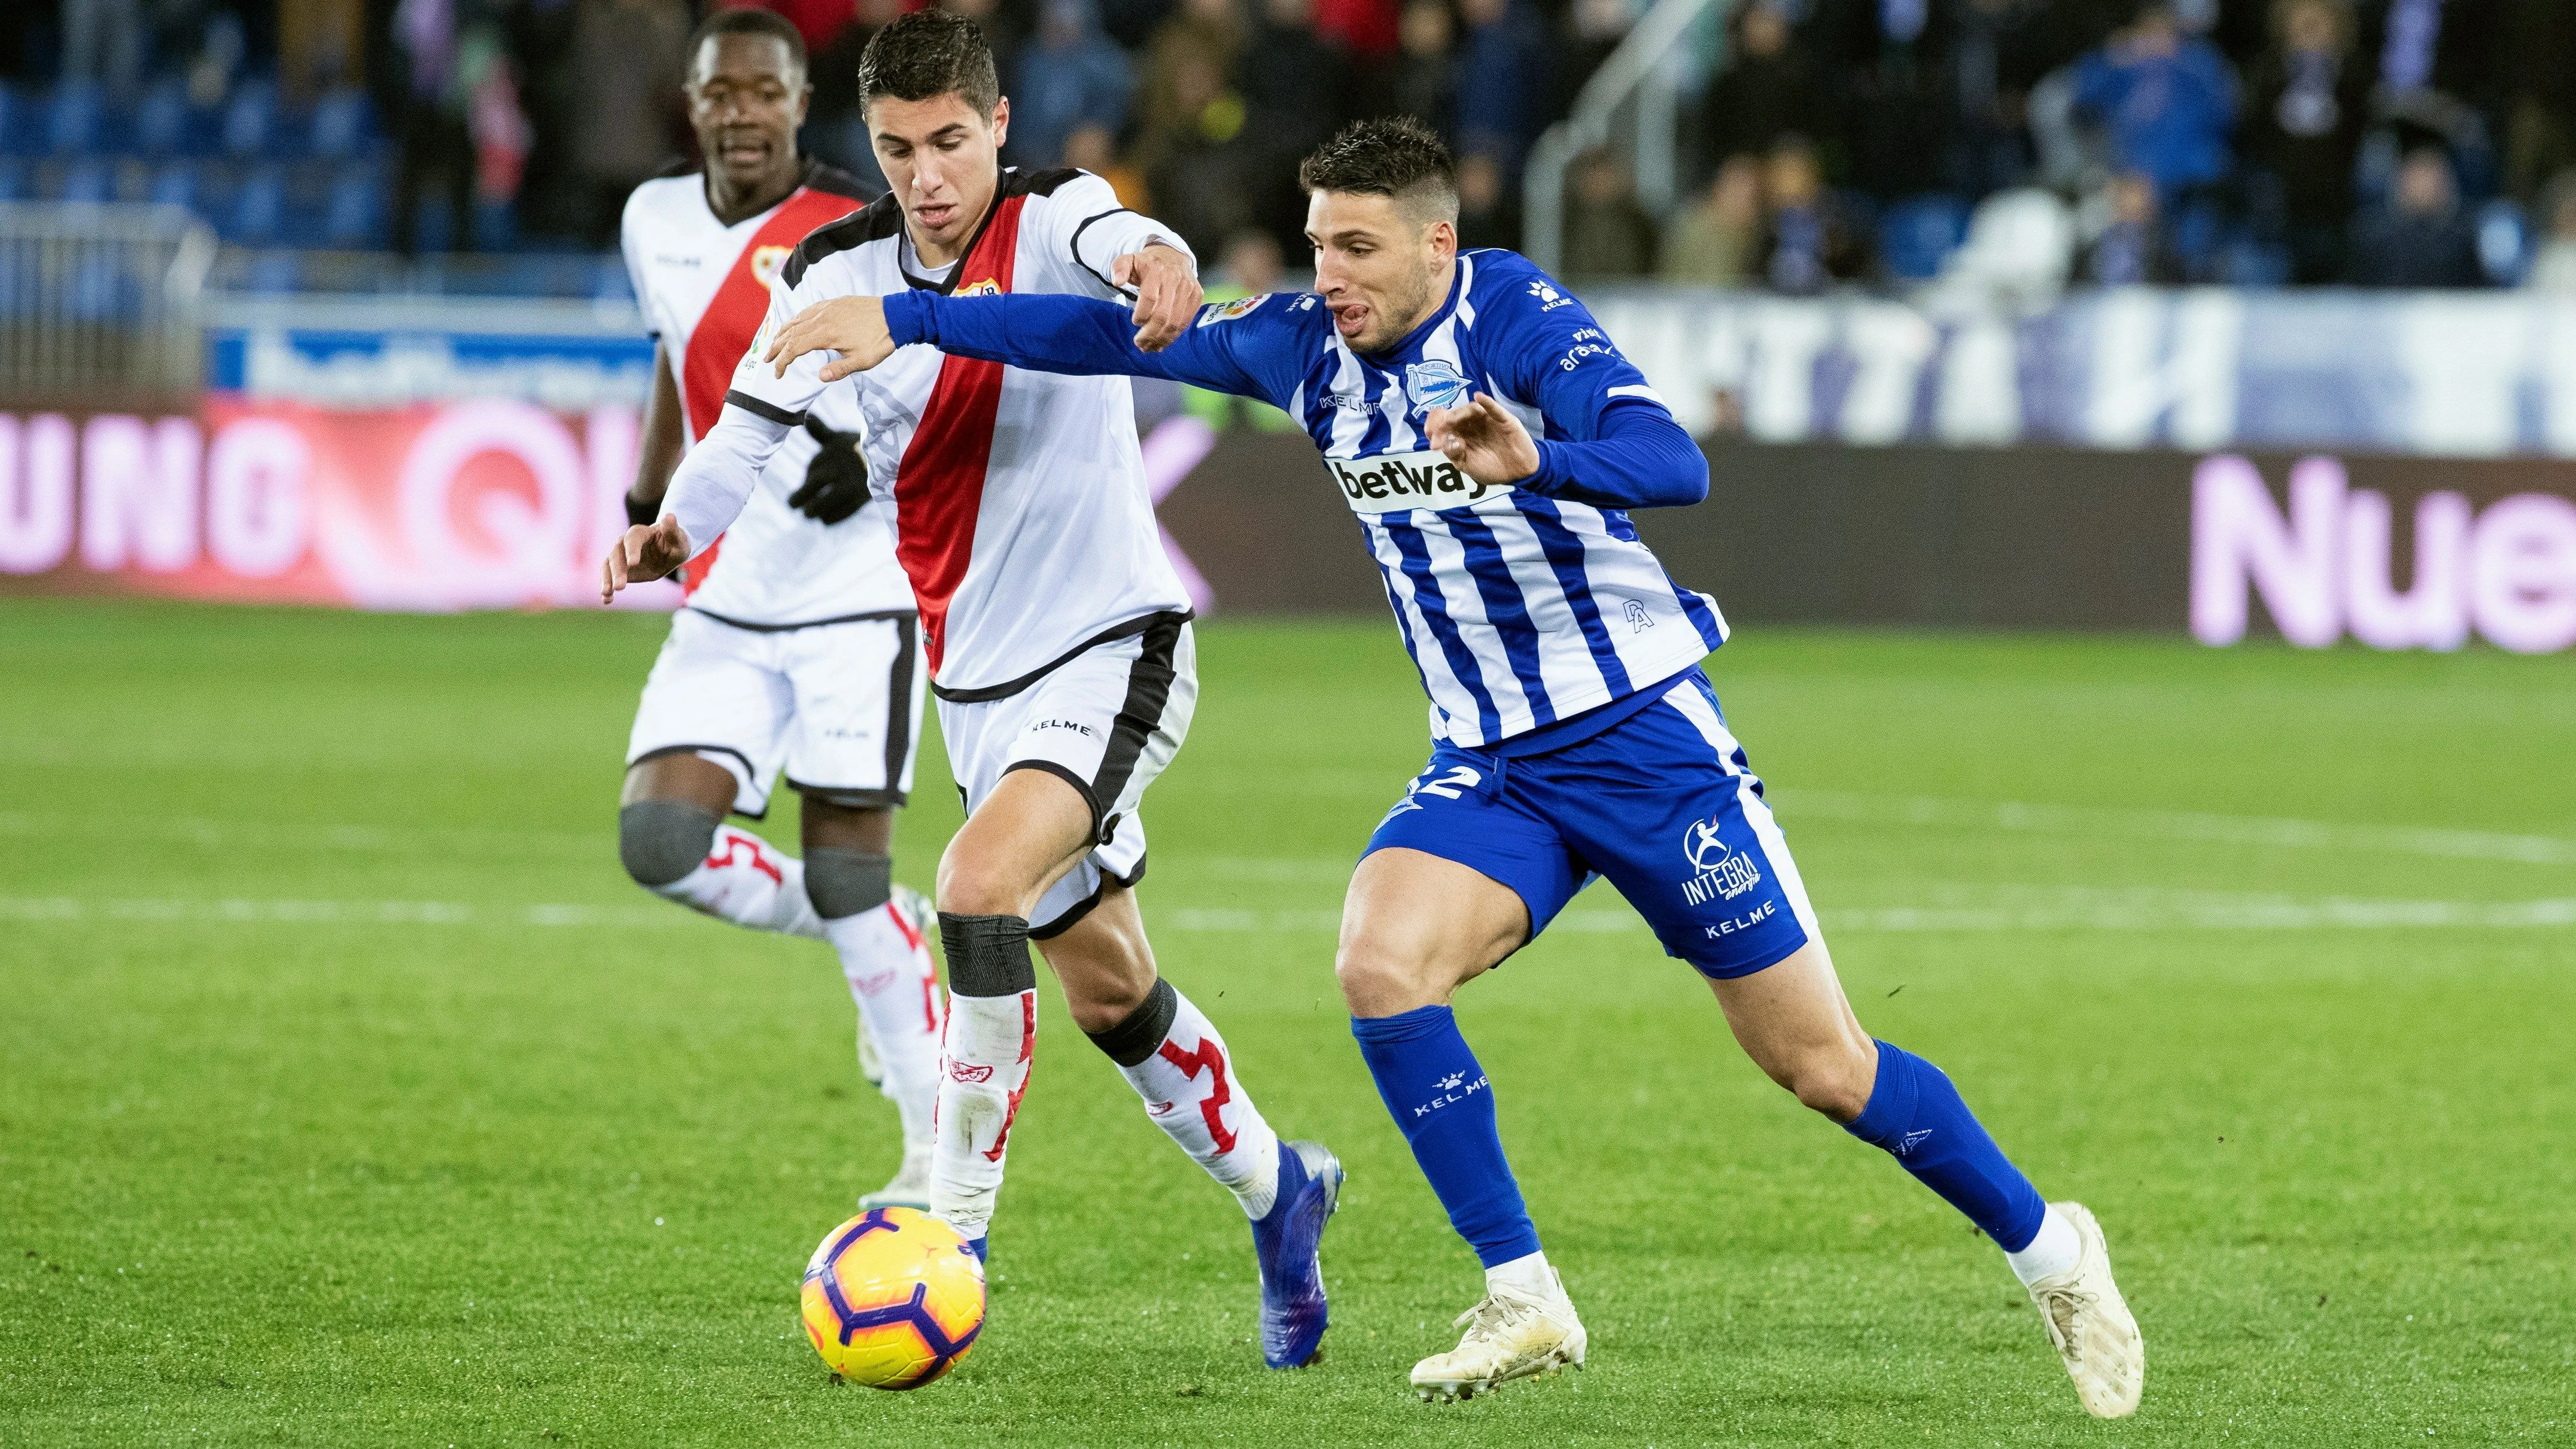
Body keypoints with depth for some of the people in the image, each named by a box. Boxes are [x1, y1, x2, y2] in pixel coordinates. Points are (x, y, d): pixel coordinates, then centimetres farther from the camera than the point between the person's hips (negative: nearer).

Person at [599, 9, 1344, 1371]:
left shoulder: (1050, 221, -13)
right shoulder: (834, 276, 1)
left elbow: (1118, 240, -36)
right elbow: (751, 440, 2)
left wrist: (1160, 264, -61)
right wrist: (669, 536, -19)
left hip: (1111, 648, -6)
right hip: (976, 683, 6)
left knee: (978, 888, -27)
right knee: (1107, 988, 15)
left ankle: (956, 1224, -20)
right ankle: (1272, 1187, 37)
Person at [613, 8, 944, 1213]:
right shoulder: (656, 222, 7)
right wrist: (648, 500, 22)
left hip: (855, 592, -5)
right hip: (727, 604, 5)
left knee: (847, 870, -7)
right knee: (660, 842, -12)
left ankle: (941, 1150, 5)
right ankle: (879, 939, 15)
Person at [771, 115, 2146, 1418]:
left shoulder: (1522, 324, -18)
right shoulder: (1306, 345, 0)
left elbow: (1672, 464, -32)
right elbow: (1116, 334, 6)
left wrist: (1537, 461, -51)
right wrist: (906, 320, 2)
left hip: (1646, 734, -5)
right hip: (1489, 770, 5)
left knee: (1820, 1064, -2)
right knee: (1379, 966, -22)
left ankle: (2047, 1249, 21)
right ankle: (1524, 1302, -11)